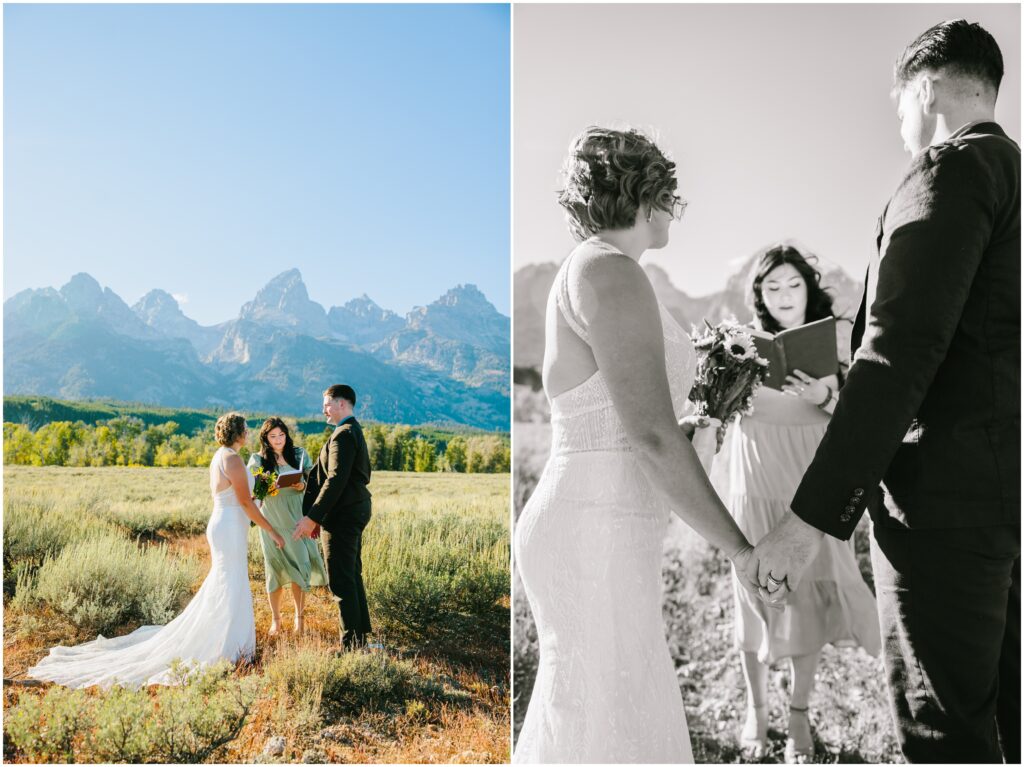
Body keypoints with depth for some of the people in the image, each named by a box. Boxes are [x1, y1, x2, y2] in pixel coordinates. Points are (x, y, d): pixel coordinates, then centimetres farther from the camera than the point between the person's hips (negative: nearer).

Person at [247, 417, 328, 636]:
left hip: (296, 518, 1)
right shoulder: (258, 460, 1)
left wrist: (304, 486, -16)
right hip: (272, 521, -1)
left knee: (300, 567, -2)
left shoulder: (300, 454, 4)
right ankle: (275, 618, 19)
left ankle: (299, 616, 15)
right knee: (275, 568, 3)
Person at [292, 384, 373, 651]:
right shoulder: (354, 431, 15)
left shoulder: (344, 435, -17)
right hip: (355, 511, 11)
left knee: (341, 580, -3)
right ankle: (360, 636, 27)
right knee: (352, 575, 18)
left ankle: (351, 643, 3)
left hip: (342, 516, -11)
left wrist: (311, 518, -23)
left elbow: (335, 481, -24)